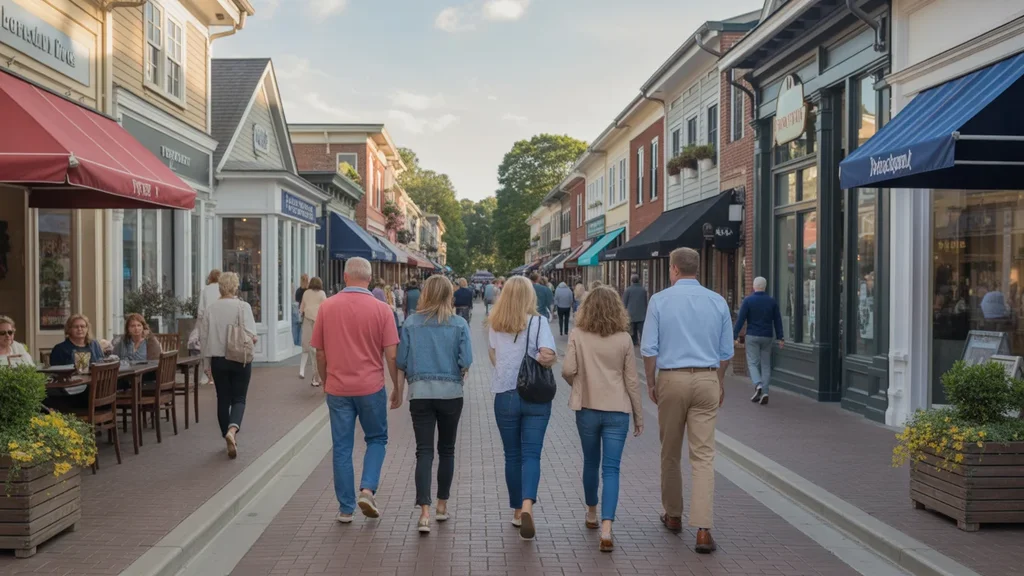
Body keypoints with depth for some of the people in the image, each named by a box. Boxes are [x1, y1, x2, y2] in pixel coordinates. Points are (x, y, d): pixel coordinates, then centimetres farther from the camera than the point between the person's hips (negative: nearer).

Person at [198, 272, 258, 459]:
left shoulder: (210, 308, -1)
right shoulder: (243, 306, -12)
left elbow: (203, 335, 3)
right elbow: (250, 335, -18)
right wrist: (254, 339, 4)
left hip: (218, 359, 3)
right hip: (240, 359, -3)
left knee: (223, 399, 12)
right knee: (239, 398, 5)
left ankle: (230, 440, 19)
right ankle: (232, 429, -22)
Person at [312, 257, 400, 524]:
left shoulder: (327, 307, -1)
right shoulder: (381, 309, -7)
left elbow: (320, 353, 4)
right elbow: (391, 355, -7)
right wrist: (397, 389, 4)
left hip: (338, 388, 2)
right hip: (371, 387, -1)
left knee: (342, 448, 9)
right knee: (376, 440, 17)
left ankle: (346, 509, 14)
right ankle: (367, 490, -1)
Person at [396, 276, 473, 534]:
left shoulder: (411, 323, -1)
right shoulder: (459, 324, -4)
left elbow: (401, 362, 0)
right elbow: (466, 361, -8)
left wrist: (399, 391, 10)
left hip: (420, 393, 0)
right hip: (450, 392, 0)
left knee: (424, 452, -1)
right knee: (446, 450, 15)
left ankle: (424, 512, -13)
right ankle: (442, 505, 26)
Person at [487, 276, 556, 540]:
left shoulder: (494, 325, 1)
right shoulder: (538, 323, -8)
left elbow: (493, 358, 4)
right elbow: (548, 356, -18)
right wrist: (535, 362, 0)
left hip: (505, 396, 2)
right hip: (535, 397, -2)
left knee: (512, 456, 14)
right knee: (531, 455, -1)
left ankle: (517, 511, 23)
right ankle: (527, 505, -22)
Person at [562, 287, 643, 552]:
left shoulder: (578, 335, -5)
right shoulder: (624, 339, -4)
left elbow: (568, 370, -12)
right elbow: (632, 380, -1)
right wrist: (639, 415, 8)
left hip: (587, 408, 1)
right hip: (617, 410, -1)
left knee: (591, 463, 20)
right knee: (611, 469, -1)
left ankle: (592, 513, 37)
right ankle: (606, 528, -12)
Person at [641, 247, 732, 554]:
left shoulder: (660, 300, -4)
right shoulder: (718, 302, 2)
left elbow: (649, 349, -5)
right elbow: (726, 352, 8)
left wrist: (651, 383, 8)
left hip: (671, 379, -1)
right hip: (707, 380, 1)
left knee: (670, 453, 14)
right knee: (704, 455, -1)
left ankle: (673, 516, 29)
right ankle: (703, 529, -9)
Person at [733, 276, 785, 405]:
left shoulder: (748, 300, -6)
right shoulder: (772, 301, 4)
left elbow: (741, 319, -9)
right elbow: (778, 321, 5)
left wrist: (735, 335, -7)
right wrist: (780, 338, 9)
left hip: (752, 336, -3)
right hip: (767, 337, 3)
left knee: (753, 363, 4)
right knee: (766, 365, 8)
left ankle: (758, 385, -20)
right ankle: (764, 392, 2)